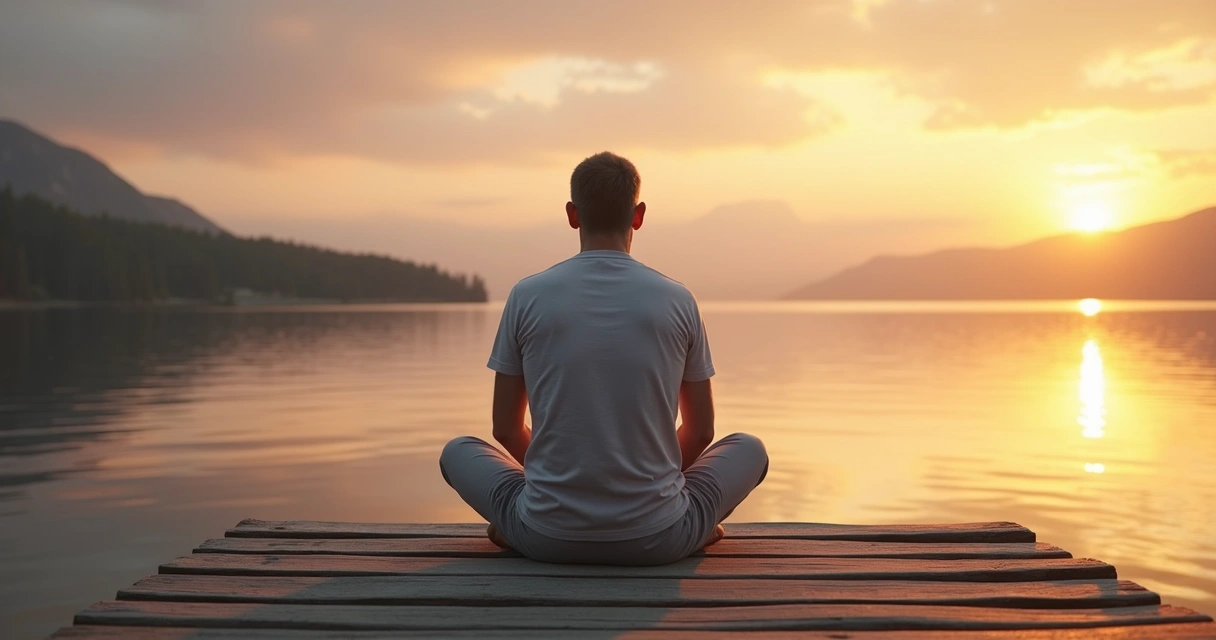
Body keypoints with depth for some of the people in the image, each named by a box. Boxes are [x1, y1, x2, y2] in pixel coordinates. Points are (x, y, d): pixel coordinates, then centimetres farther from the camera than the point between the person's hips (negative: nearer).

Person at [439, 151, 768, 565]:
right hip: (657, 539, 0)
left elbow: (505, 428, 5)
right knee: (749, 448, 26)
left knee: (458, 451, 27)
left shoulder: (527, 296, -3)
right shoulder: (677, 301, -2)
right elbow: (701, 430, 7)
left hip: (548, 539, 0)